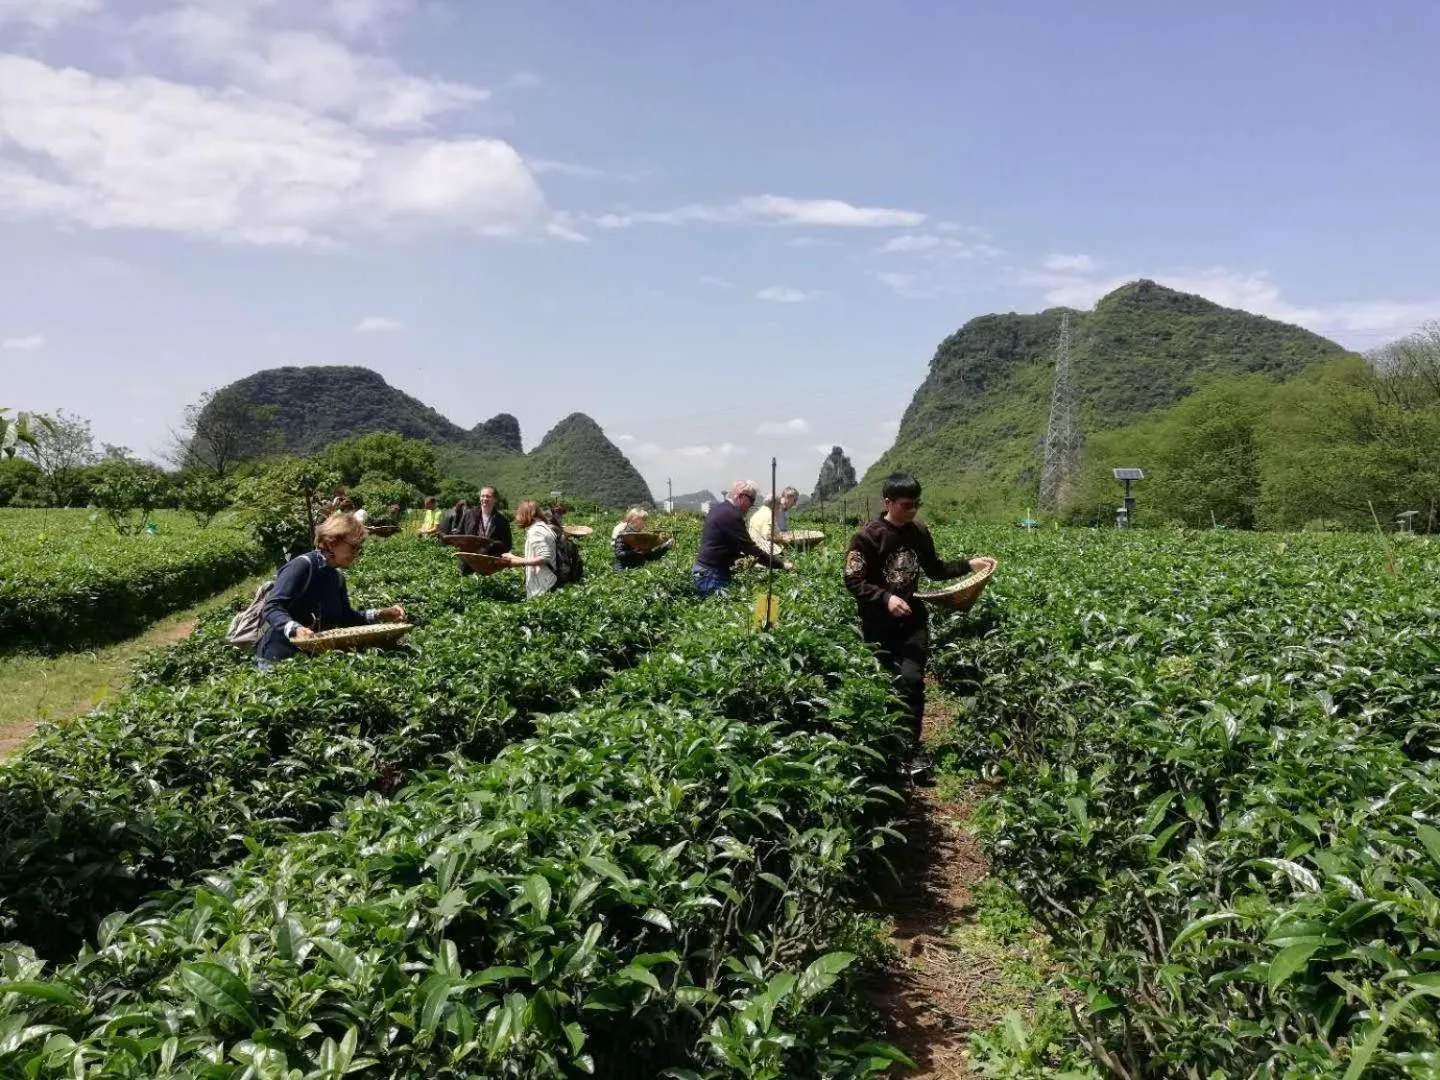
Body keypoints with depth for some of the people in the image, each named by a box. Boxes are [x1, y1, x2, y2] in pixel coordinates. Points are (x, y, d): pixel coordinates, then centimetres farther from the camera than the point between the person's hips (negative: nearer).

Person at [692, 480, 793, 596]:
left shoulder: (718, 509, 12)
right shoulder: (732, 515, -18)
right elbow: (750, 547, -19)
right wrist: (782, 564, -15)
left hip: (704, 571, 10)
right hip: (712, 576, -10)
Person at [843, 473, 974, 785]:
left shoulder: (919, 533, 5)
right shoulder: (867, 536, -12)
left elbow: (935, 570, 18)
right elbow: (853, 582, -14)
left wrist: (969, 565, 6)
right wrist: (885, 598, -26)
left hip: (912, 619, 3)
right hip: (879, 625, -3)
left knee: (912, 679, -12)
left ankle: (912, 749, -3)